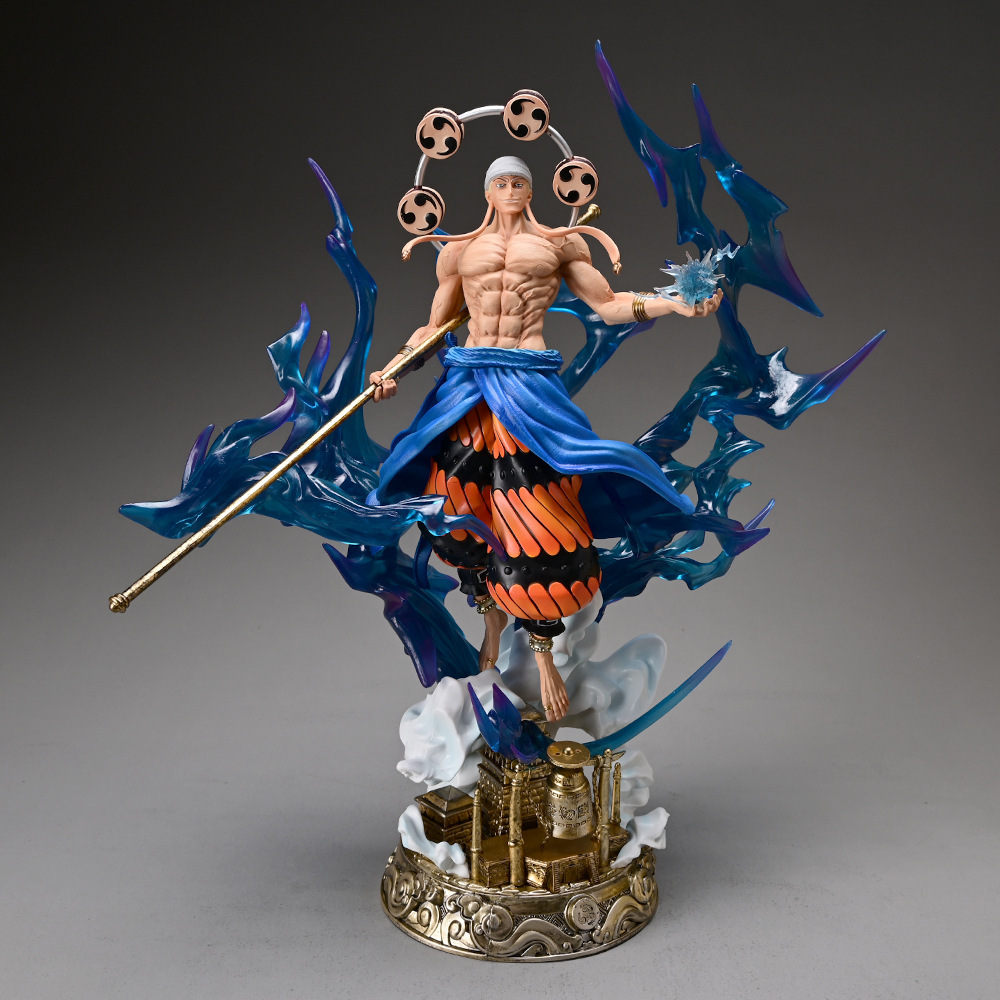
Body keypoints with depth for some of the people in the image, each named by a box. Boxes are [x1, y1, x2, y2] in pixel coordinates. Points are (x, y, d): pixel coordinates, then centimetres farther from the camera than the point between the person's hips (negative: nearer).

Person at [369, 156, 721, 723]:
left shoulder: (559, 243, 14)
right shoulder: (459, 250, 18)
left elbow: (608, 304, 11)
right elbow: (435, 326, 20)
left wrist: (676, 304, -1)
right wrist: (393, 371, 6)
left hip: (530, 384, -2)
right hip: (468, 381, 3)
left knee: (535, 522, -7)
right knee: (463, 507, -2)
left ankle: (543, 652, 7)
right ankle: (493, 624, 21)